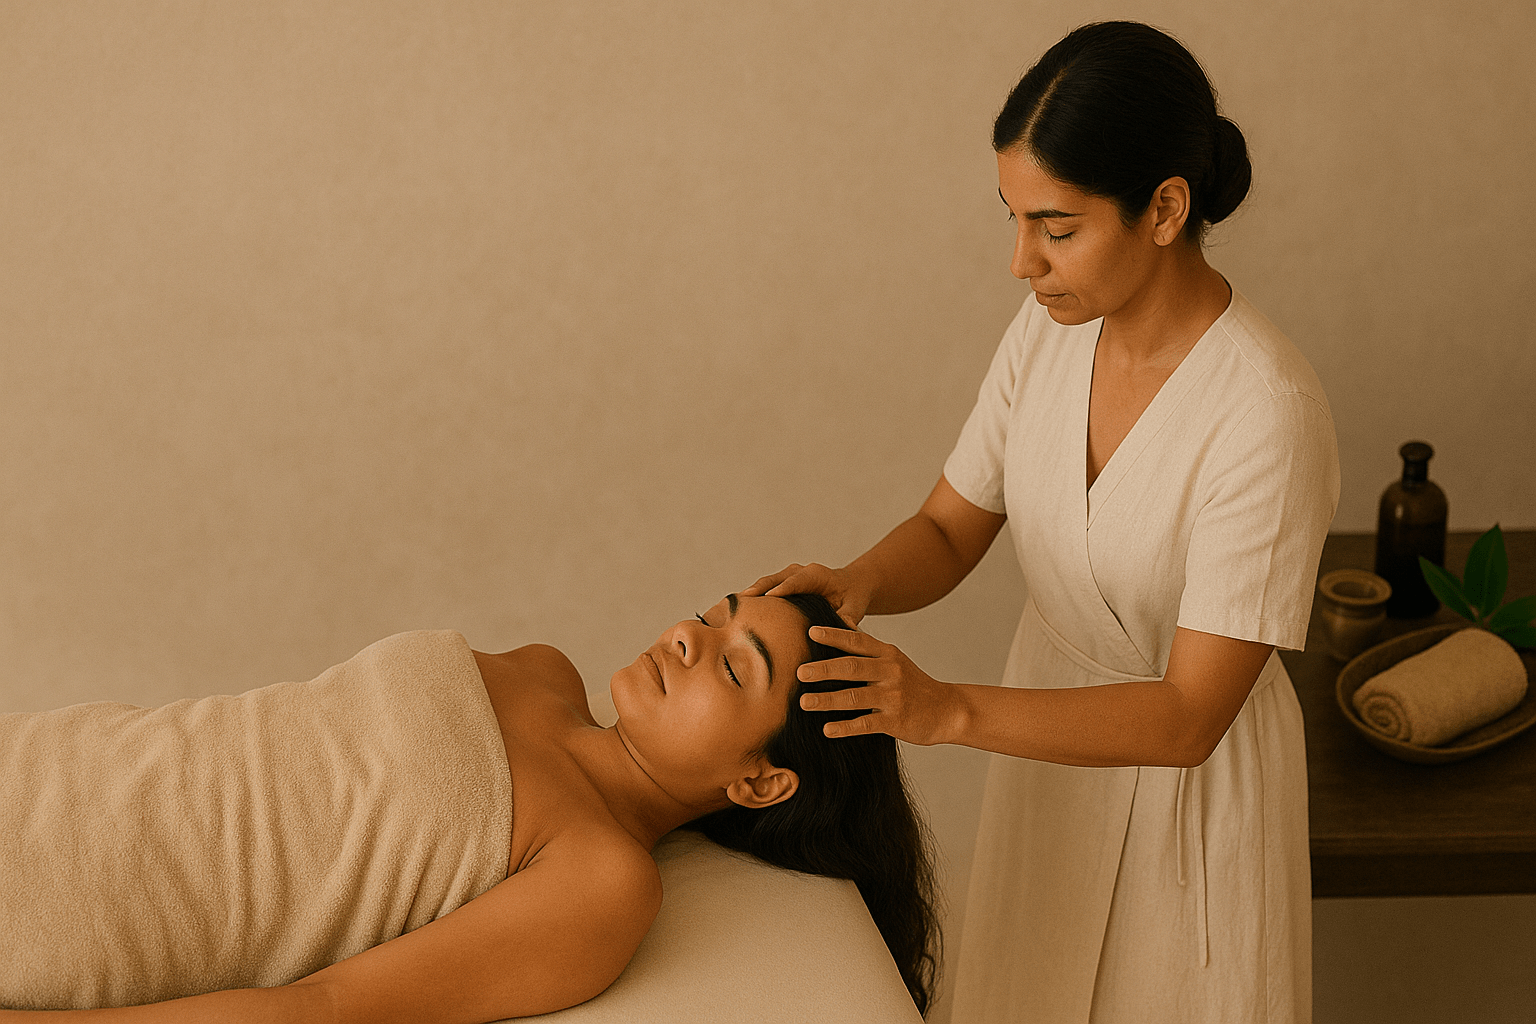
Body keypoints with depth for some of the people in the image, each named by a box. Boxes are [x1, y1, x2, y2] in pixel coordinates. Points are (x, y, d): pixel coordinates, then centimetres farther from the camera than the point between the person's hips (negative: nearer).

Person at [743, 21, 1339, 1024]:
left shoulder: (1268, 412, -30)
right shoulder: (1049, 331, -10)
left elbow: (1187, 717, -29)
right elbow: (949, 530, 0)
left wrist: (949, 709, -38)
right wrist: (857, 583, -22)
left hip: (1189, 782, -5)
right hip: (1051, 736, 6)